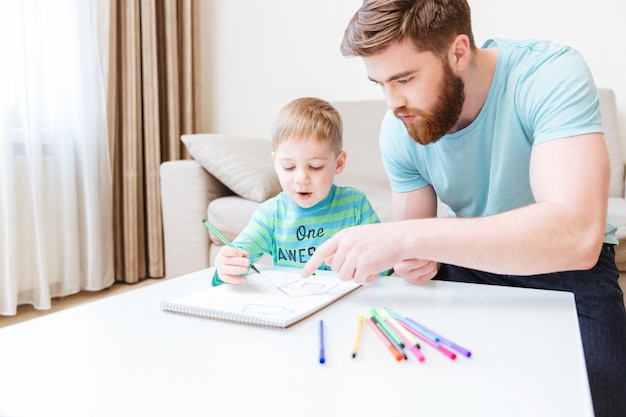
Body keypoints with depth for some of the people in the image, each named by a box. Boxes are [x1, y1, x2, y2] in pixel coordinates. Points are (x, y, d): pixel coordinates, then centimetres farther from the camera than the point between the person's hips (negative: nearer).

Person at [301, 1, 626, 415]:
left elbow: (578, 236, -40)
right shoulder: (399, 129, -11)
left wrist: (406, 237, -44)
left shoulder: (552, 75, -25)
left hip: (564, 265, -3)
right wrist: (413, 260, -24)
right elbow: (413, 233, 1)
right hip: (468, 256, 3)